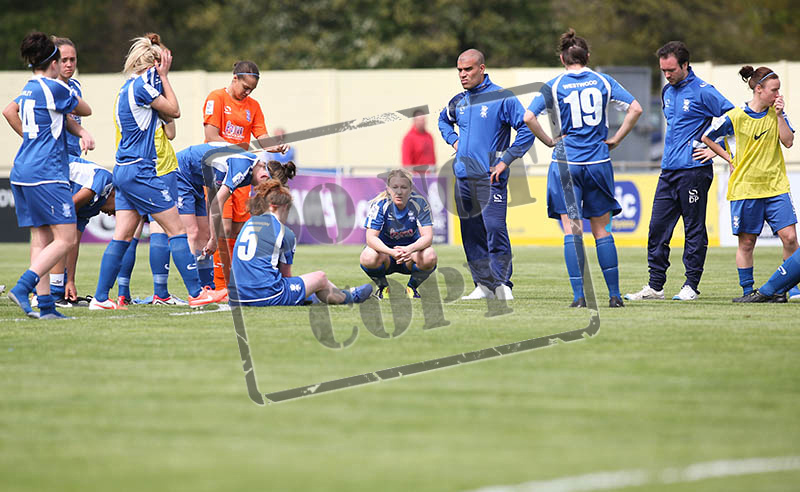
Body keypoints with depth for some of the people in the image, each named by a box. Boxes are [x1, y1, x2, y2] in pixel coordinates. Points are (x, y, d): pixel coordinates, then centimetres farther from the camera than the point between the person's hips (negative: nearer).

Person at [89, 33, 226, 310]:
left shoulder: (132, 87, 15)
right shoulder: (141, 86, -14)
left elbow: (168, 115, 18)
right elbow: (174, 110, -6)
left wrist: (162, 77, 14)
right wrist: (163, 77, 0)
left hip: (124, 172, 9)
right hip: (140, 171, -9)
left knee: (122, 237, 8)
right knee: (177, 230, -4)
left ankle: (100, 298, 5)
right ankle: (196, 293, -3)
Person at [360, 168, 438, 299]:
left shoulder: (419, 203, -17)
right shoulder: (380, 204, -20)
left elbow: (427, 237, -24)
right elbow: (371, 238, -27)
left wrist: (409, 249, -46)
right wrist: (392, 252, -46)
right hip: (385, 250, -1)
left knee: (429, 257, -32)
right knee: (368, 258, -35)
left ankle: (412, 287, 0)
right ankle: (382, 287, 0)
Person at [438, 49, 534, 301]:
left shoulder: (501, 98, -6)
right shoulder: (458, 102, 12)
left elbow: (527, 131, -8)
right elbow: (443, 120, 35)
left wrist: (506, 161, -12)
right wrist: (453, 140, 15)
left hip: (490, 176, -6)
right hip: (463, 176, 6)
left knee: (495, 228, -15)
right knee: (471, 233, 7)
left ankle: (502, 283, -9)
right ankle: (484, 285, 13)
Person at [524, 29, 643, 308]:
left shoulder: (555, 86, -2)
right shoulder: (603, 82, 4)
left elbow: (529, 117, -12)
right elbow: (635, 109, 0)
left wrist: (549, 141, 0)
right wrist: (616, 139, 6)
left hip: (566, 163, -2)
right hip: (598, 162, 2)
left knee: (572, 231, -1)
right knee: (602, 231, 9)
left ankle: (579, 296, -7)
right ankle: (614, 295, 8)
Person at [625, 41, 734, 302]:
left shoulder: (702, 91, -8)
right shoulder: (668, 91, 15)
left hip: (693, 170, -8)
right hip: (668, 171, 8)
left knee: (694, 229, -1)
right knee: (657, 228, 5)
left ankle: (691, 285, 5)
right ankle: (655, 286, 9)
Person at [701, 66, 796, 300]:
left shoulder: (775, 112, 6)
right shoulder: (735, 117, -5)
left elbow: (788, 142, -2)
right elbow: (707, 138, 6)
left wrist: (779, 115, -8)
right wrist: (730, 159, 2)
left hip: (776, 186, 3)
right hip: (745, 188, -3)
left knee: (789, 237, -7)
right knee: (746, 242, 2)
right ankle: (747, 290, 13)